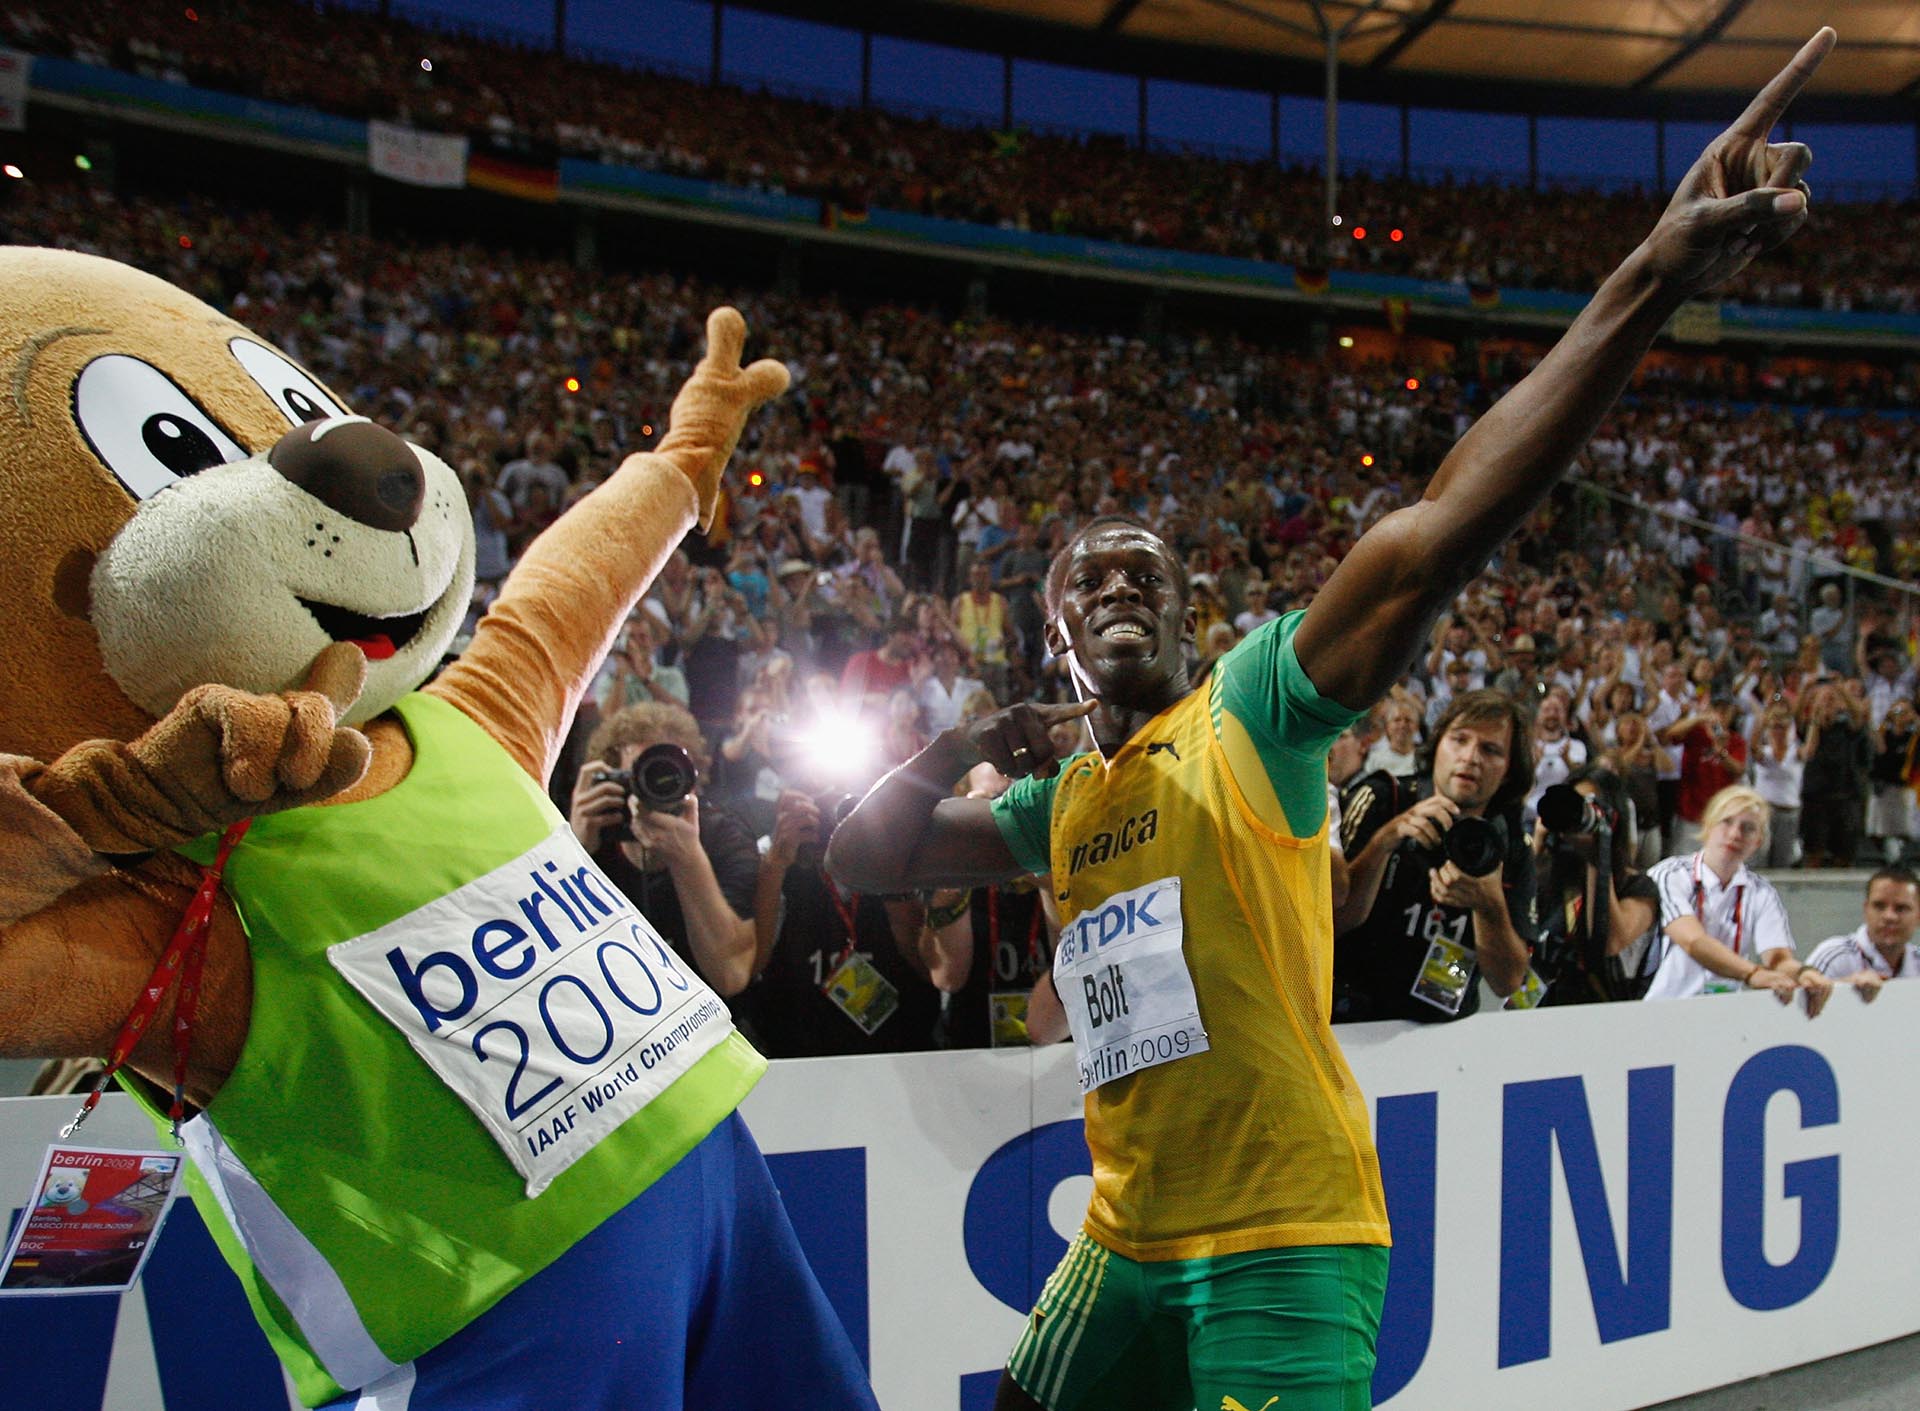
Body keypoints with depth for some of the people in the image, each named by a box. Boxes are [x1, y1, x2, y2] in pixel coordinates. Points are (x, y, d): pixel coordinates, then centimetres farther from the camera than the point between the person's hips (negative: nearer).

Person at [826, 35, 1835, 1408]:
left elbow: (1436, 537, -22)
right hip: (1131, 1235, 7)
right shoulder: (1056, 796, 11)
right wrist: (951, 754, -4)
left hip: (1284, 1240, -6)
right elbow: (861, 861, 15)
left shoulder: (1251, 709, -8)